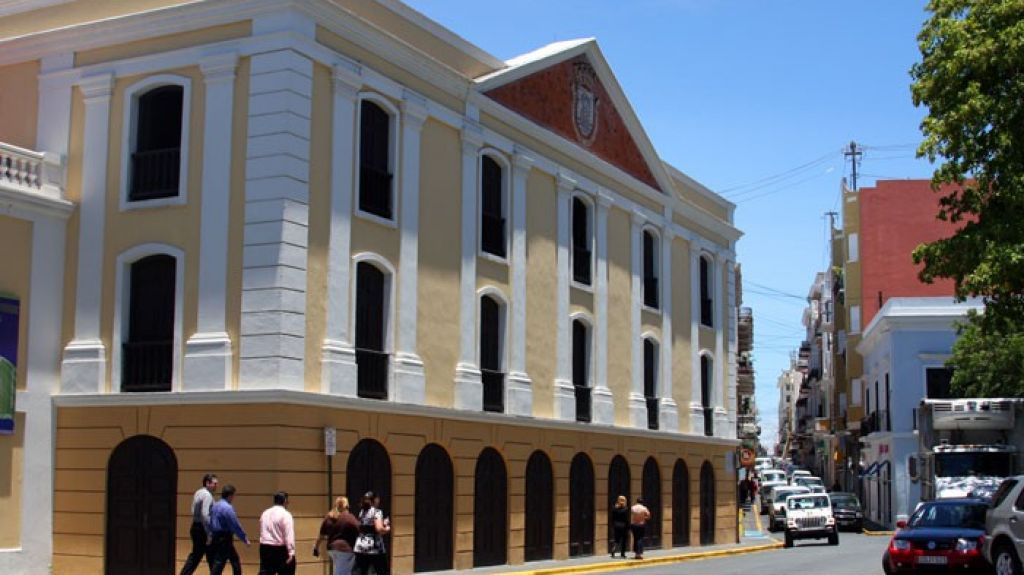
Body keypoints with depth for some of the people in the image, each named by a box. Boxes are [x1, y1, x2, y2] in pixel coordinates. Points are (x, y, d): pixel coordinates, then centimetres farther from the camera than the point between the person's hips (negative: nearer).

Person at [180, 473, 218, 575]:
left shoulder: (198, 493, 13)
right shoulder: (207, 495, -16)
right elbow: (205, 515, -25)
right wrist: (209, 534, -24)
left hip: (195, 527, 9)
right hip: (203, 529, -9)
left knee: (195, 556, 12)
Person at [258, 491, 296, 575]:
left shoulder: (265, 513, 12)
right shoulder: (285, 514, -10)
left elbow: (262, 532, 17)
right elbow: (289, 535, -18)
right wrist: (291, 553, -23)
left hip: (265, 548, 6)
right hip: (279, 549, -6)